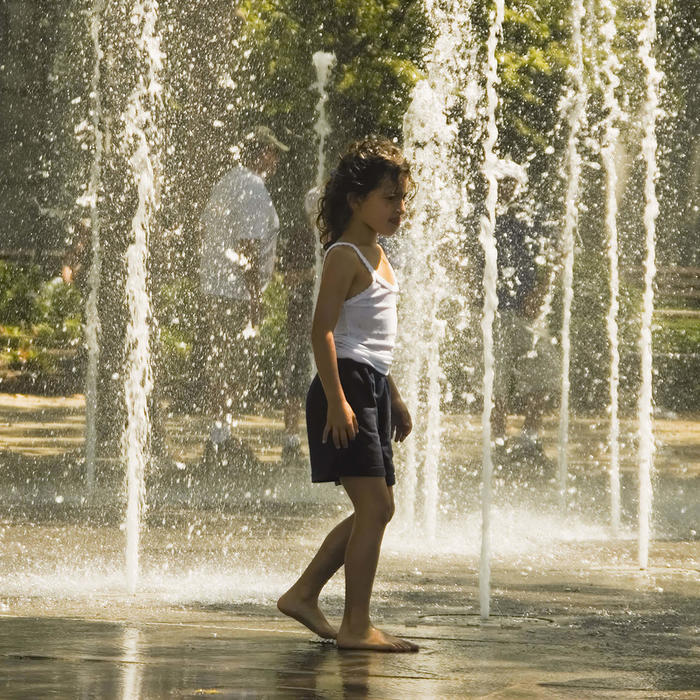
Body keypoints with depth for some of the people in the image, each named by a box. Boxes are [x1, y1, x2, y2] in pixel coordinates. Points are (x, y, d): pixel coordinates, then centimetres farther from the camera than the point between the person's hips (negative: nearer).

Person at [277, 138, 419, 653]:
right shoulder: (346, 256, -11)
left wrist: (394, 397, 27)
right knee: (375, 506, -13)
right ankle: (356, 626, -11)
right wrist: (337, 400, -24)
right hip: (346, 385, -10)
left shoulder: (377, 255, 19)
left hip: (372, 387, 10)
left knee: (377, 509, 11)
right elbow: (322, 331, -18)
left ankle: (304, 595, 20)